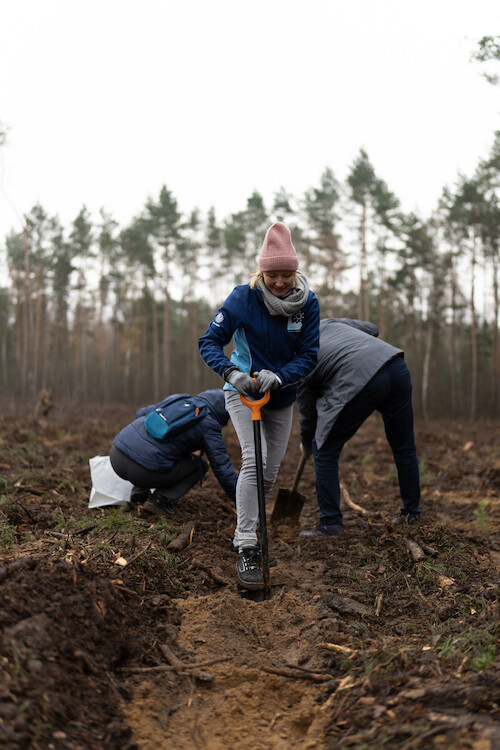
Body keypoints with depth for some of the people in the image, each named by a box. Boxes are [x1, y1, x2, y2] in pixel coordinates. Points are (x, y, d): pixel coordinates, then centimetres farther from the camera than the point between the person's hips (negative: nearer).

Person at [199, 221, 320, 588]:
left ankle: (249, 526, 34)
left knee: (272, 468, 10)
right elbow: (210, 340, -17)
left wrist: (278, 376, -31)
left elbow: (309, 355, -13)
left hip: (282, 395, 4)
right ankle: (246, 548, -15)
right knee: (254, 460, -20)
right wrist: (229, 372, -35)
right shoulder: (243, 297, -20)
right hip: (243, 390, -4)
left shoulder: (308, 302, -14)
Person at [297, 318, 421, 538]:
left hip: (360, 381, -6)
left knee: (324, 449, 12)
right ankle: (411, 513, 34)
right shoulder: (327, 324, 26)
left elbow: (308, 416, 22)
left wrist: (306, 446, 40)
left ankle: (330, 523, 12)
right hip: (396, 365, 6)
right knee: (404, 446, 22)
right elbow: (372, 329, 32)